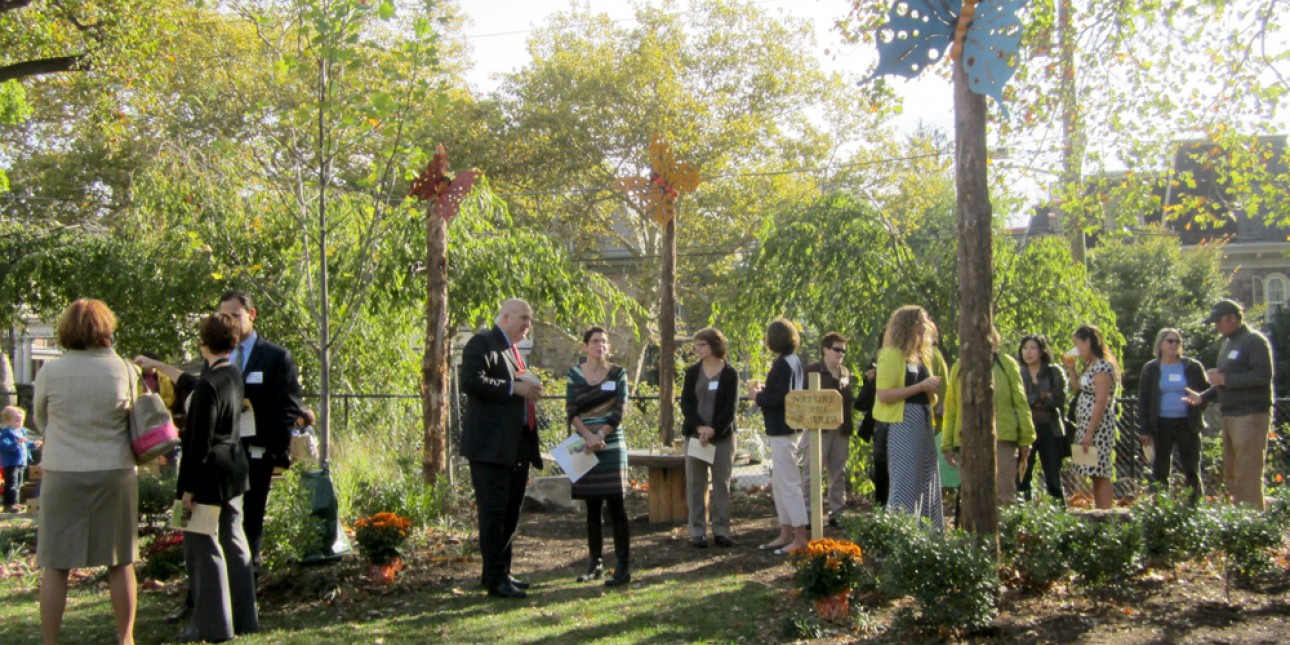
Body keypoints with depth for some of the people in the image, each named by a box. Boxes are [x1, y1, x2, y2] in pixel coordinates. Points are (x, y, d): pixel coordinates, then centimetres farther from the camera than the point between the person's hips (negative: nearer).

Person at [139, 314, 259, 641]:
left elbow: (200, 442, -19)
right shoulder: (232, 375, 7)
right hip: (235, 470, 9)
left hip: (209, 475, -9)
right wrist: (157, 365, 40)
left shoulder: (209, 386, -19)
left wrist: (188, 488, -14)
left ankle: (213, 624, 5)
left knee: (203, 547, 1)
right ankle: (243, 618, 20)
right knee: (234, 543, 14)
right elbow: (192, 384, 28)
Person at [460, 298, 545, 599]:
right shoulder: (482, 344, -7)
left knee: (510, 513, 13)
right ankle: (496, 580, -1)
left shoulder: (514, 350, 22)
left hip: (518, 448, 9)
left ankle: (501, 573, 23)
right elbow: (470, 381, -21)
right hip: (491, 447, -9)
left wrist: (530, 390, 9)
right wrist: (513, 388, -20)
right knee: (493, 513, -5)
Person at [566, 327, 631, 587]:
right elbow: (571, 410, -3)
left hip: (612, 447, -2)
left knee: (616, 505, -7)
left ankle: (624, 566, -6)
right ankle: (595, 563, 15)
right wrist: (587, 436, -17)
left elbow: (619, 411, -5)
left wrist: (600, 435, -17)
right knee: (592, 507, 7)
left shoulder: (618, 373, 1)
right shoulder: (574, 374, 5)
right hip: (585, 448, 2)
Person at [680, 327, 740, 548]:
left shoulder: (730, 374, 0)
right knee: (695, 485, 1)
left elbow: (730, 407, -6)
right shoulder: (692, 372, 8)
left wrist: (713, 430, -17)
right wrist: (700, 427, -14)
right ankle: (697, 532, 5)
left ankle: (721, 531, 6)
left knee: (721, 484, 2)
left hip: (722, 436, -2)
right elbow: (685, 403, 1)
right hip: (695, 435, 2)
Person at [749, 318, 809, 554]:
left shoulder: (782, 364, -16)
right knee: (779, 484, 16)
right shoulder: (795, 361, 13)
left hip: (782, 431, -10)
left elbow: (781, 398, -24)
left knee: (788, 483, -6)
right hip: (785, 430, 10)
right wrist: (766, 391, 9)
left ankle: (800, 537, -3)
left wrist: (759, 396, -9)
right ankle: (786, 534, 21)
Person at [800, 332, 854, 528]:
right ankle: (806, 514, 1)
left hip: (841, 430, 6)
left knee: (839, 473, 9)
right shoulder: (812, 371, -5)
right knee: (813, 472, -4)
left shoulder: (845, 373, 14)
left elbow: (849, 399, 17)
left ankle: (837, 514, 16)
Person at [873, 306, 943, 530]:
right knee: (905, 481, -9)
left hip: (923, 423, 9)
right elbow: (884, 394, -17)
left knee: (926, 480, 11)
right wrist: (921, 386, -17)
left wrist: (931, 388, 3)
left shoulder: (921, 355, 17)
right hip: (903, 423, -9)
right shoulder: (892, 354, -8)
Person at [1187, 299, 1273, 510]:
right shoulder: (1228, 343, 19)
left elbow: (1263, 375, -20)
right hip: (1230, 415, 9)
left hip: (1250, 415, -9)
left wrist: (1225, 379, -18)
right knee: (1231, 473, 11)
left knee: (1248, 473, -10)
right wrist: (1203, 397, 13)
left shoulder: (1254, 341, -9)